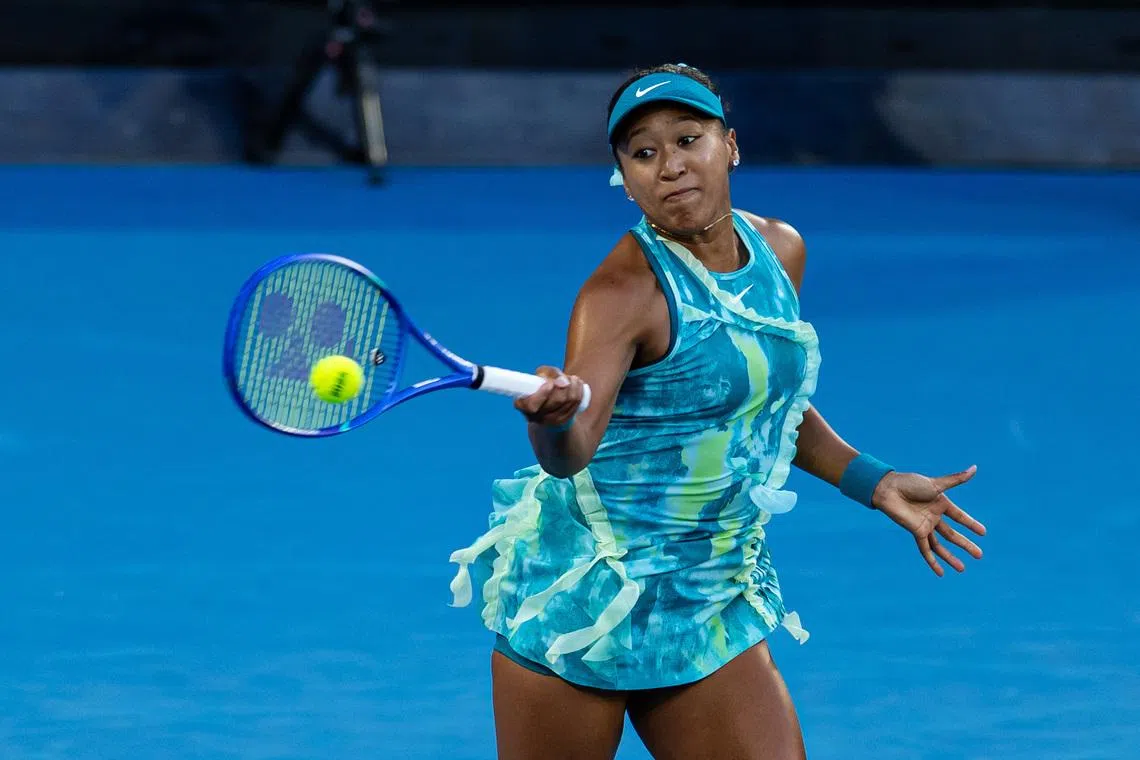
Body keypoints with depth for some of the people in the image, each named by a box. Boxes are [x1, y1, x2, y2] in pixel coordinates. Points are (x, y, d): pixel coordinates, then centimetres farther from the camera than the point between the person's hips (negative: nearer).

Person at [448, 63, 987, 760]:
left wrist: (874, 483, 18)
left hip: (713, 603, 6)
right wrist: (553, 420, -52)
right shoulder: (625, 289, -18)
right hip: (585, 594, -6)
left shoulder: (780, 250, 4)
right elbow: (570, 455, -31)